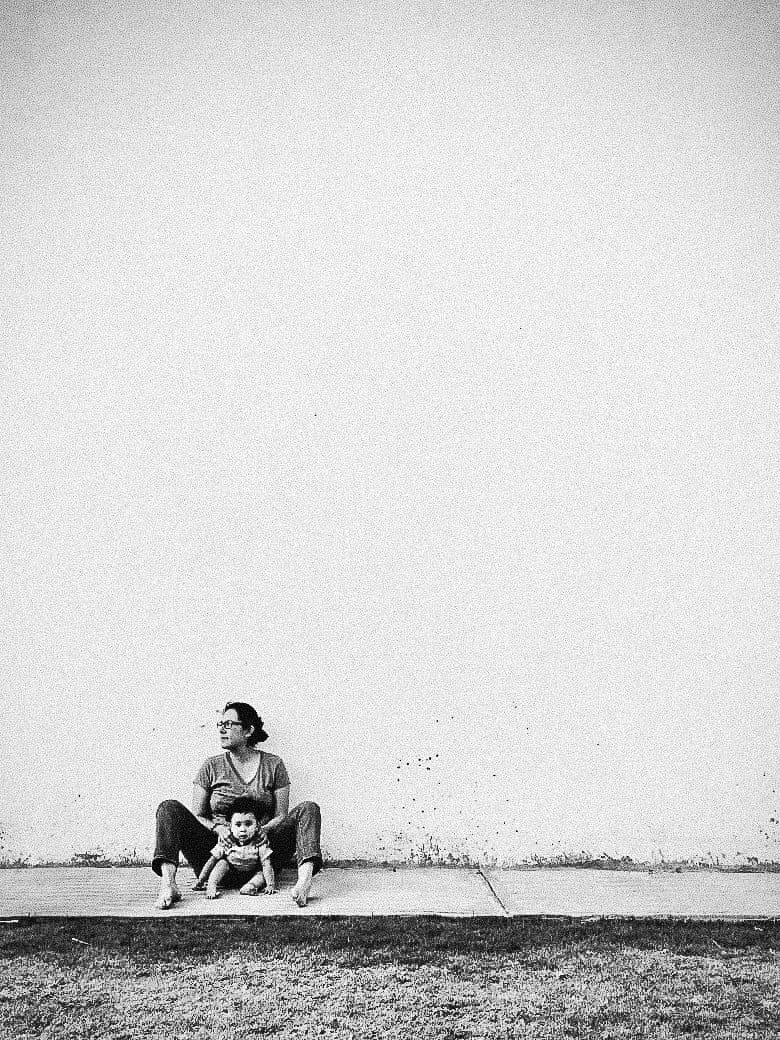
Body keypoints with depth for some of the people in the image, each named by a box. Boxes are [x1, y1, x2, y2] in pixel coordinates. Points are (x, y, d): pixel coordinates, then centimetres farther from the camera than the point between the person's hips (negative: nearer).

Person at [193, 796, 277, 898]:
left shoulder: (259, 841, -20)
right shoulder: (226, 841, -16)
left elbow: (266, 864, -24)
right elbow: (212, 861, -11)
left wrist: (270, 885, -34)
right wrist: (200, 880, -14)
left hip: (252, 873, -1)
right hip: (230, 873, 1)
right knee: (222, 863, -22)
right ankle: (211, 885, -32)